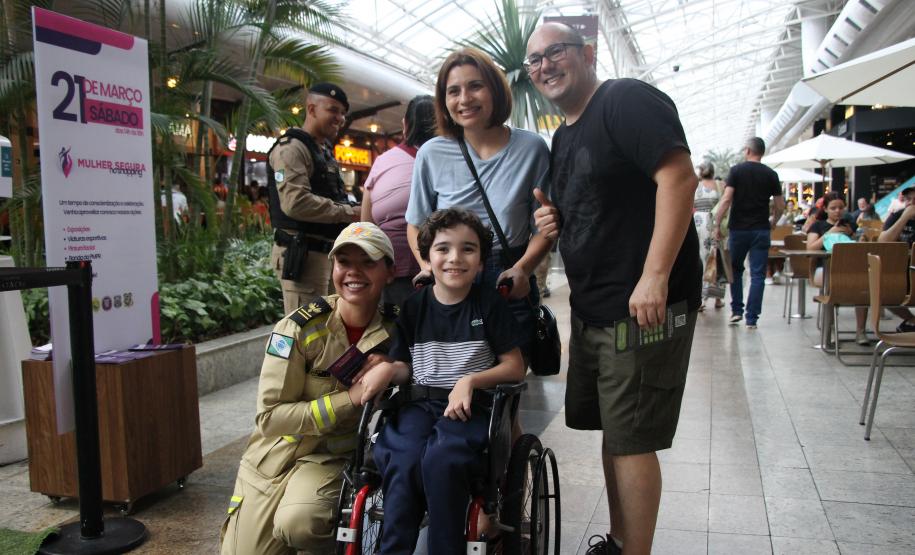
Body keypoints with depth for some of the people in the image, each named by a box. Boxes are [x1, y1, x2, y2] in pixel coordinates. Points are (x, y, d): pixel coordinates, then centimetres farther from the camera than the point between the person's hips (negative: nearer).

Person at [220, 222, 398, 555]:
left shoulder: (393, 330, -7)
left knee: (299, 522, -30)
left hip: (331, 459, 0)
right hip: (275, 459, 0)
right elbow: (270, 417, -17)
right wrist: (349, 399, -25)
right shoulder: (300, 328, -16)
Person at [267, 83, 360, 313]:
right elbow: (295, 202, -25)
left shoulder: (325, 150, 21)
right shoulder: (291, 148, -11)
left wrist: (352, 213, 8)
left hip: (326, 251, 10)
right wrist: (348, 213, -17)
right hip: (303, 253, -10)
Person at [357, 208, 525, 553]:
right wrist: (388, 369, -8)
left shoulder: (490, 304, 3)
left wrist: (470, 381, -12)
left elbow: (515, 368, 3)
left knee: (441, 458, -33)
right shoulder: (413, 307, 10)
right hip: (419, 403, 3)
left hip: (470, 406, -2)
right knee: (402, 460, -30)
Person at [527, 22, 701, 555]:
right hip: (592, 307, 9)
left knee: (631, 441, -3)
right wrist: (554, 221, 4)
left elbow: (679, 176, -21)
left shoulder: (627, 100, -10)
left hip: (644, 305, -9)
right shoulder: (563, 137, 17)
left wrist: (655, 276, -26)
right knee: (613, 431, 17)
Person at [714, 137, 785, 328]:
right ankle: (751, 318, 0)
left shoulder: (736, 170, -2)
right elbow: (780, 206, 5)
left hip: (738, 228, -1)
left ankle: (736, 311, 17)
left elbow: (727, 199, -11)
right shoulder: (771, 174, 4)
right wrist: (773, 222, 22)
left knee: (735, 270, 16)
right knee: (758, 274, 2)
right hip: (761, 230, 1)